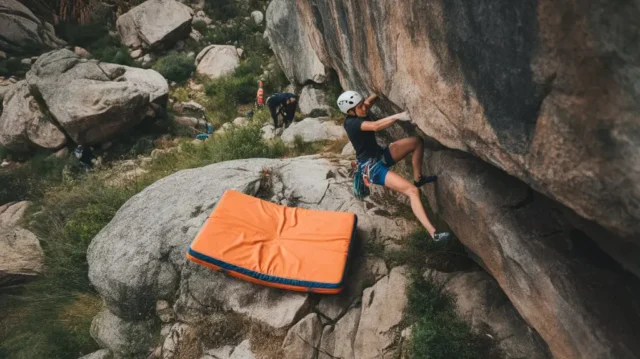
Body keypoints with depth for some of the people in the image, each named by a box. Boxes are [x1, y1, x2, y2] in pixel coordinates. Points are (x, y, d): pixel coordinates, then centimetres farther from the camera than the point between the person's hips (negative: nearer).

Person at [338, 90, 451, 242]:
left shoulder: (360, 113, 2)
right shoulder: (351, 123, -24)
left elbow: (371, 100, 16)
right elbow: (375, 126, -40)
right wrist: (398, 116, -41)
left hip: (381, 154, 10)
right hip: (372, 167, -10)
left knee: (417, 141, 6)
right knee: (412, 191, -24)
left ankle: (418, 179, 16)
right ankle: (433, 233, -26)